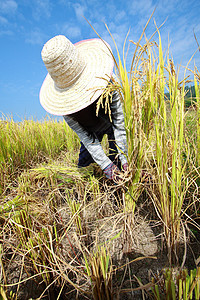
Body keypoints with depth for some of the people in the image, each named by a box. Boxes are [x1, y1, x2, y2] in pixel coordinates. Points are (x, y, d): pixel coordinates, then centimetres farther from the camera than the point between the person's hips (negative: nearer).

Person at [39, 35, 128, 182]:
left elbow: (120, 123, -36)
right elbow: (86, 137, -30)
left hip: (112, 124, -1)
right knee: (84, 164, 9)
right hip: (91, 129, 2)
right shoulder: (62, 100, -31)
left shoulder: (105, 79, -38)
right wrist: (105, 165, -36)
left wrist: (125, 158, -39)